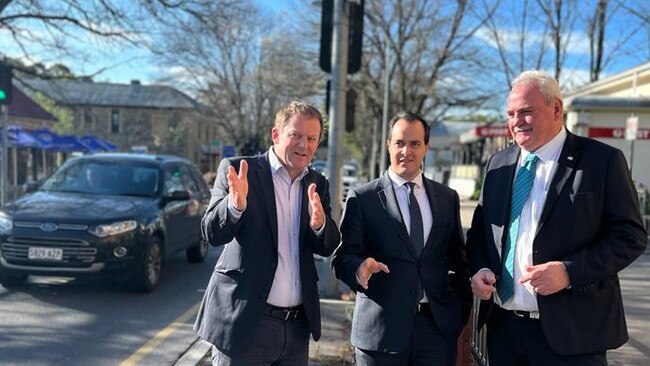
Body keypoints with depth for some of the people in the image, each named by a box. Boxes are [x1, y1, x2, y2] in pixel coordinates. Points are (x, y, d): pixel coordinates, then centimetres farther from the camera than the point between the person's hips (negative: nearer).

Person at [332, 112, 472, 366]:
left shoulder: (448, 198, 10)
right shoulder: (362, 198, -1)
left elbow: (458, 260, 13)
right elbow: (343, 257, -4)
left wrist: (462, 314, 6)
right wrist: (359, 268, -25)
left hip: (439, 326, 3)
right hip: (381, 328, -2)